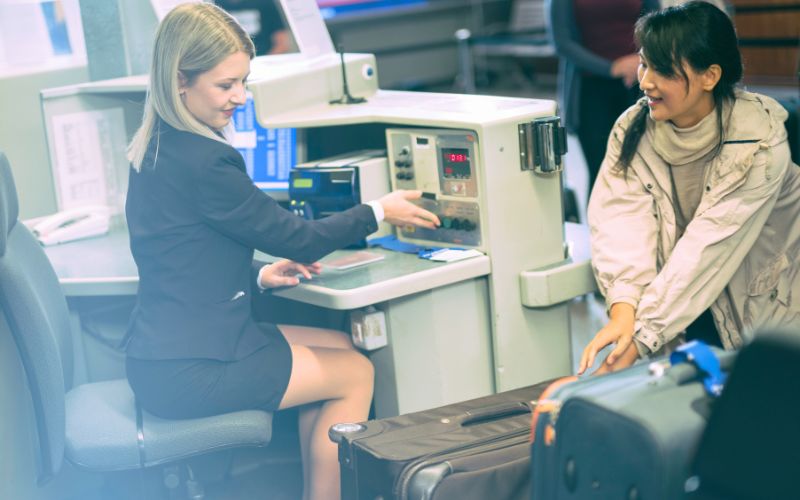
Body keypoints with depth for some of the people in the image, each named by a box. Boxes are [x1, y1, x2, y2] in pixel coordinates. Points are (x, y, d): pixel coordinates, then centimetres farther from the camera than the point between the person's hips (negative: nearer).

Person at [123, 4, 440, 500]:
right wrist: (378, 212, 0)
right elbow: (298, 239, -14)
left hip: (168, 345, 9)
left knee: (341, 345, 18)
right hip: (187, 371, -9)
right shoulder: (201, 162, -23)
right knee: (356, 373, 5)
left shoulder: (155, 148, 7)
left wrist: (258, 275, 4)